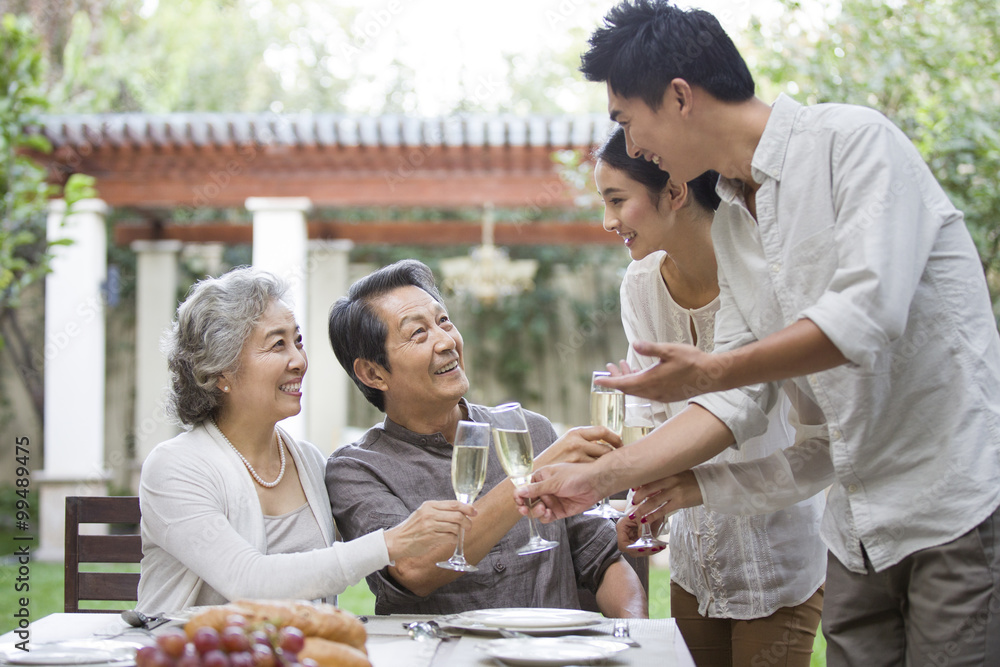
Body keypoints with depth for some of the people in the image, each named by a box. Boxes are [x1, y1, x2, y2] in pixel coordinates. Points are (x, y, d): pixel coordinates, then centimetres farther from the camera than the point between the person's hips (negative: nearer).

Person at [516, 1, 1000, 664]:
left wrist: (709, 371, -16)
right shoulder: (730, 224, 13)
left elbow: (868, 315, -22)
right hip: (862, 523, 7)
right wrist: (599, 477, 6)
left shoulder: (855, 139, -10)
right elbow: (739, 400, 11)